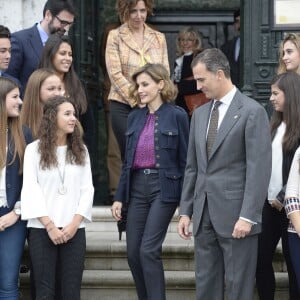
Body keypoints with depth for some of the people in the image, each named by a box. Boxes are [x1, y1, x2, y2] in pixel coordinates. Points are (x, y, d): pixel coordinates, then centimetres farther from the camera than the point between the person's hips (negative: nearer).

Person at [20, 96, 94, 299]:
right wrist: (50, 226, -12)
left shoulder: (80, 151, 11)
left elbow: (87, 189, 5)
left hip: (74, 229, 2)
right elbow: (31, 189, -5)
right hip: (42, 229, -2)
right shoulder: (34, 149, 1)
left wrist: (74, 224, -8)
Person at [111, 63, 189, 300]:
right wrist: (119, 197, 10)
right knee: (133, 253, 4)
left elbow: (185, 160, -4)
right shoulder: (135, 117, 12)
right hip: (137, 187, 6)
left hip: (164, 187, -6)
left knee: (148, 250, -13)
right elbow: (127, 160, 15)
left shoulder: (177, 116, -4)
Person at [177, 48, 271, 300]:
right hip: (204, 214, 6)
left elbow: (259, 169, -12)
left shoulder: (252, 111, -7)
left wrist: (247, 216, -17)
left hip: (235, 214, -6)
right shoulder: (200, 114, 15)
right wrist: (186, 211, 12)